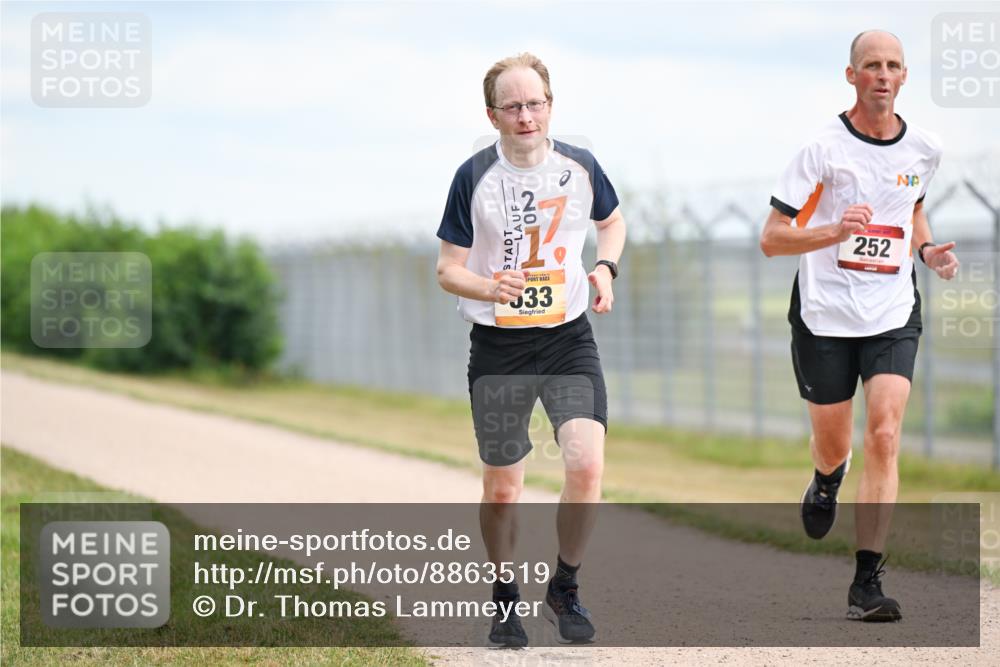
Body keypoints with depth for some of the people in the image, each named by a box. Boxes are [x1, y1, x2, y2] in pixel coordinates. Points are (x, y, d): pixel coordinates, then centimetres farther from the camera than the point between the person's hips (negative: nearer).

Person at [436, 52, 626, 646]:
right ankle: (505, 597, 30)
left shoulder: (579, 167, -1)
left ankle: (564, 589, 5)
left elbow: (613, 222, 20)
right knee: (502, 490, 7)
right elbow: (448, 268, -3)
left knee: (587, 466, -17)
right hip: (498, 346, -1)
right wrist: (490, 289, -24)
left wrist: (606, 268, -1)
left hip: (569, 338, 1)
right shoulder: (474, 177, -8)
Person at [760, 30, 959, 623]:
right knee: (833, 445, 11)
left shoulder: (924, 149, 3)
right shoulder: (824, 149, -10)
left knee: (885, 436, -16)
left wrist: (928, 250, 5)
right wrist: (834, 231, -28)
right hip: (825, 317, -2)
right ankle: (827, 482, 51)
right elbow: (772, 238, -11)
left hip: (894, 316, 2)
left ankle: (867, 581, -15)